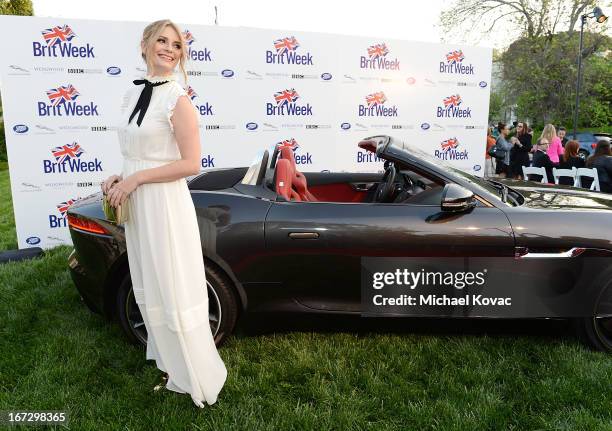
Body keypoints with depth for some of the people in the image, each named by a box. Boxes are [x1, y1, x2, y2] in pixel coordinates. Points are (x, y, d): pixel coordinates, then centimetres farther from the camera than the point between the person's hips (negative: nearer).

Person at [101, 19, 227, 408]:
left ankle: (196, 376, 19)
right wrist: (120, 178, 3)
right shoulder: (133, 94, 11)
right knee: (149, 288, 18)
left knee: (174, 290, 0)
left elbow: (191, 164, -17)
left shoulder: (177, 100, -12)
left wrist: (135, 180, -17)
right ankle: (169, 362, 38)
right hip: (137, 205, 8)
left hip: (165, 204, -8)